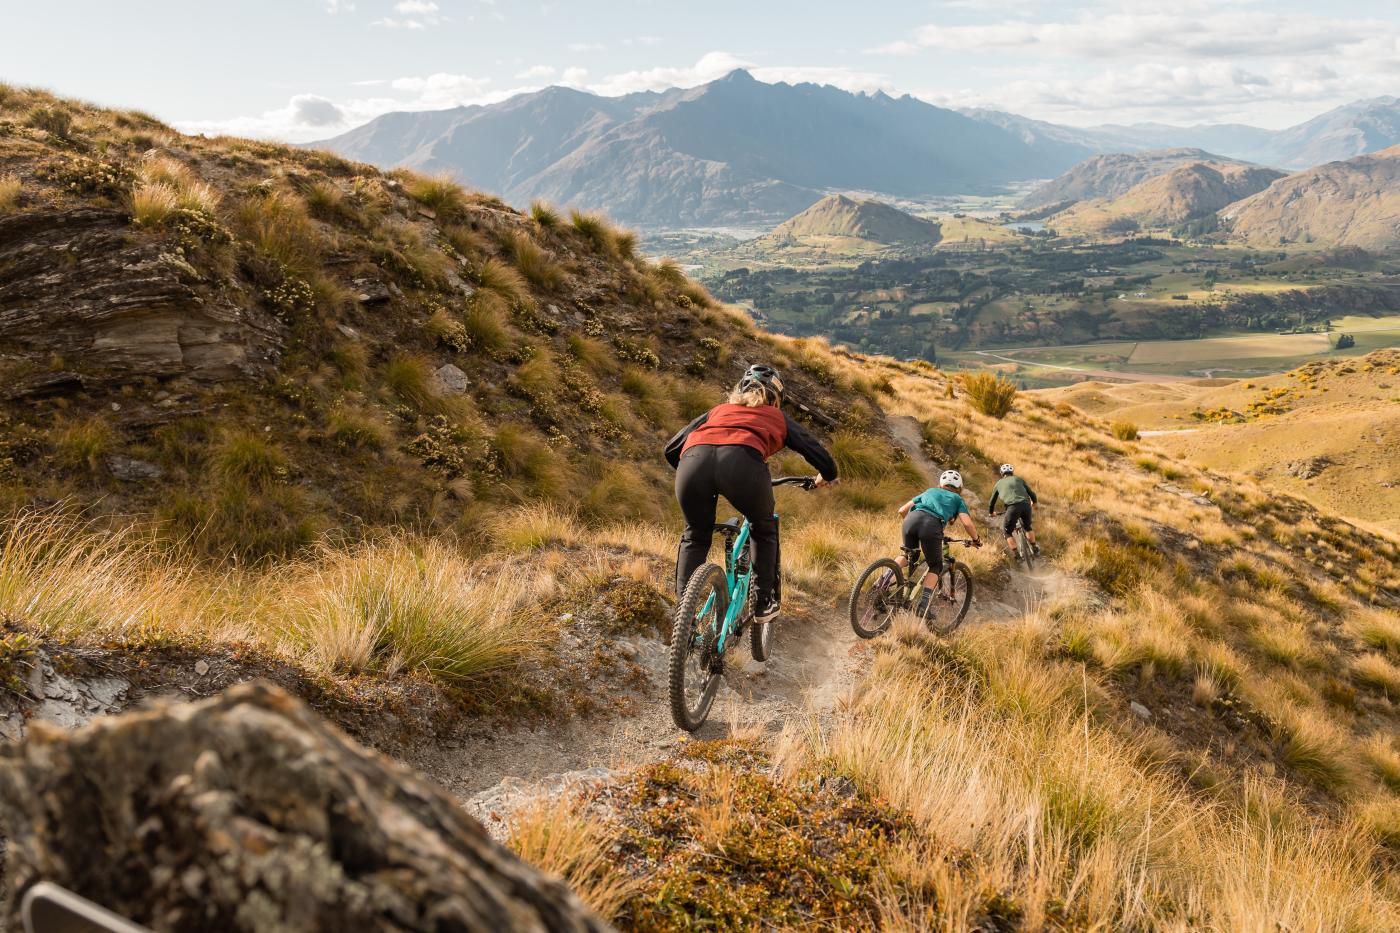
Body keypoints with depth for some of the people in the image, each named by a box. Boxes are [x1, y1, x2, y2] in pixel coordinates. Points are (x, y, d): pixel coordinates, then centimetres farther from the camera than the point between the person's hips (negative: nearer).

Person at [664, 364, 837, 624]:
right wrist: (826, 478, 58)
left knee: (695, 536, 28)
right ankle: (764, 602, 27)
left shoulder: (718, 410, 40)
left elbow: (671, 449, 37)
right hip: (742, 463, -2)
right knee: (763, 527, 29)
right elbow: (819, 455, 35)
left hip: (693, 460, 2)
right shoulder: (778, 417, 35)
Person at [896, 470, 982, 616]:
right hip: (932, 525, -3)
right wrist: (976, 539, 31)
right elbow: (967, 523, 13)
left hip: (912, 519, 3)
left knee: (908, 555, 29)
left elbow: (902, 510, 33)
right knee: (935, 567, 16)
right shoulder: (957, 499, 30)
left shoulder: (929, 491, 37)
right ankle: (923, 604, -3)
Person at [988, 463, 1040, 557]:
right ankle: (1035, 549, 39)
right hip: (1026, 505, 3)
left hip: (1013, 507, -3)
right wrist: (1034, 503, 50)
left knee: (1007, 531, 16)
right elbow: (1032, 493, 29)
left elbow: (992, 501, 33)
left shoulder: (999, 483, 25)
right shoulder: (1018, 479, 26)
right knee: (1027, 526, 31)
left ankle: (1015, 554, 8)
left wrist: (991, 512, 52)